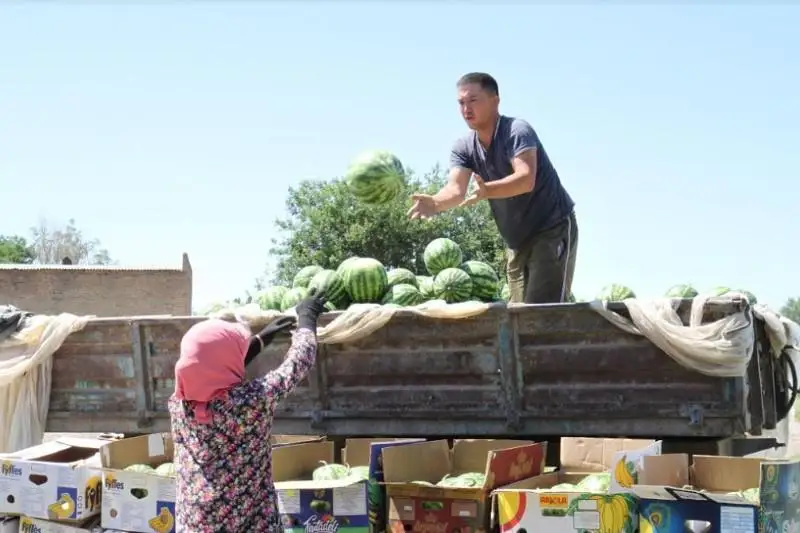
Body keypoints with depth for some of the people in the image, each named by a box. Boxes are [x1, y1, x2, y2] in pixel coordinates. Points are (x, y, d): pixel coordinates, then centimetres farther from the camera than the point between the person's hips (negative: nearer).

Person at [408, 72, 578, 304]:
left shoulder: (517, 130, -19)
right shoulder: (463, 148, -1)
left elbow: (526, 180, -34)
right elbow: (455, 189, -17)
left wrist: (487, 190, -52)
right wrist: (434, 202, -40)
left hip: (552, 228, -7)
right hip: (517, 240, 7)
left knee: (542, 310, -18)